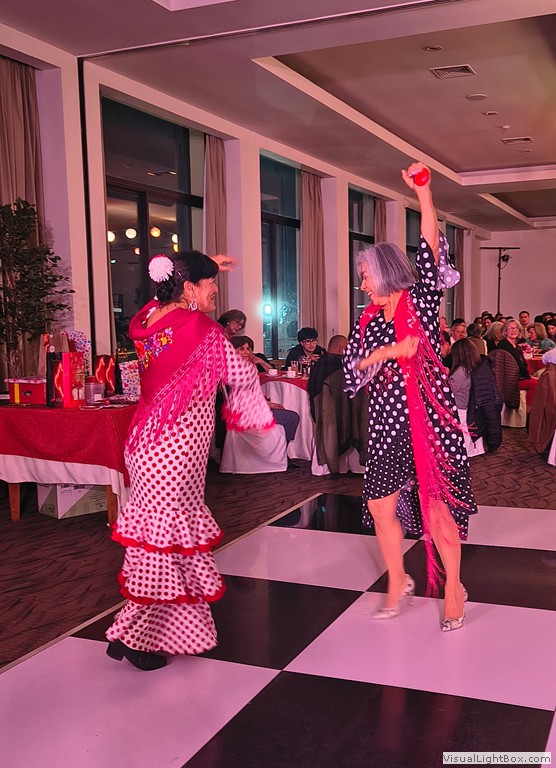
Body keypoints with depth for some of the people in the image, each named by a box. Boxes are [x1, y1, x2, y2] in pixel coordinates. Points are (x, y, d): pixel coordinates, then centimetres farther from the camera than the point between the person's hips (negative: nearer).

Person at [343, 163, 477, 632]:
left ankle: (453, 588, 17)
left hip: (430, 421, -5)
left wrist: (423, 192, -21)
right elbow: (351, 373, 2)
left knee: (437, 505, -2)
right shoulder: (368, 322, 9)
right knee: (380, 504, 8)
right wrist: (387, 351, -13)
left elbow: (432, 251, -15)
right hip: (388, 426, 5)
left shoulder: (421, 302, -2)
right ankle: (398, 581, 29)